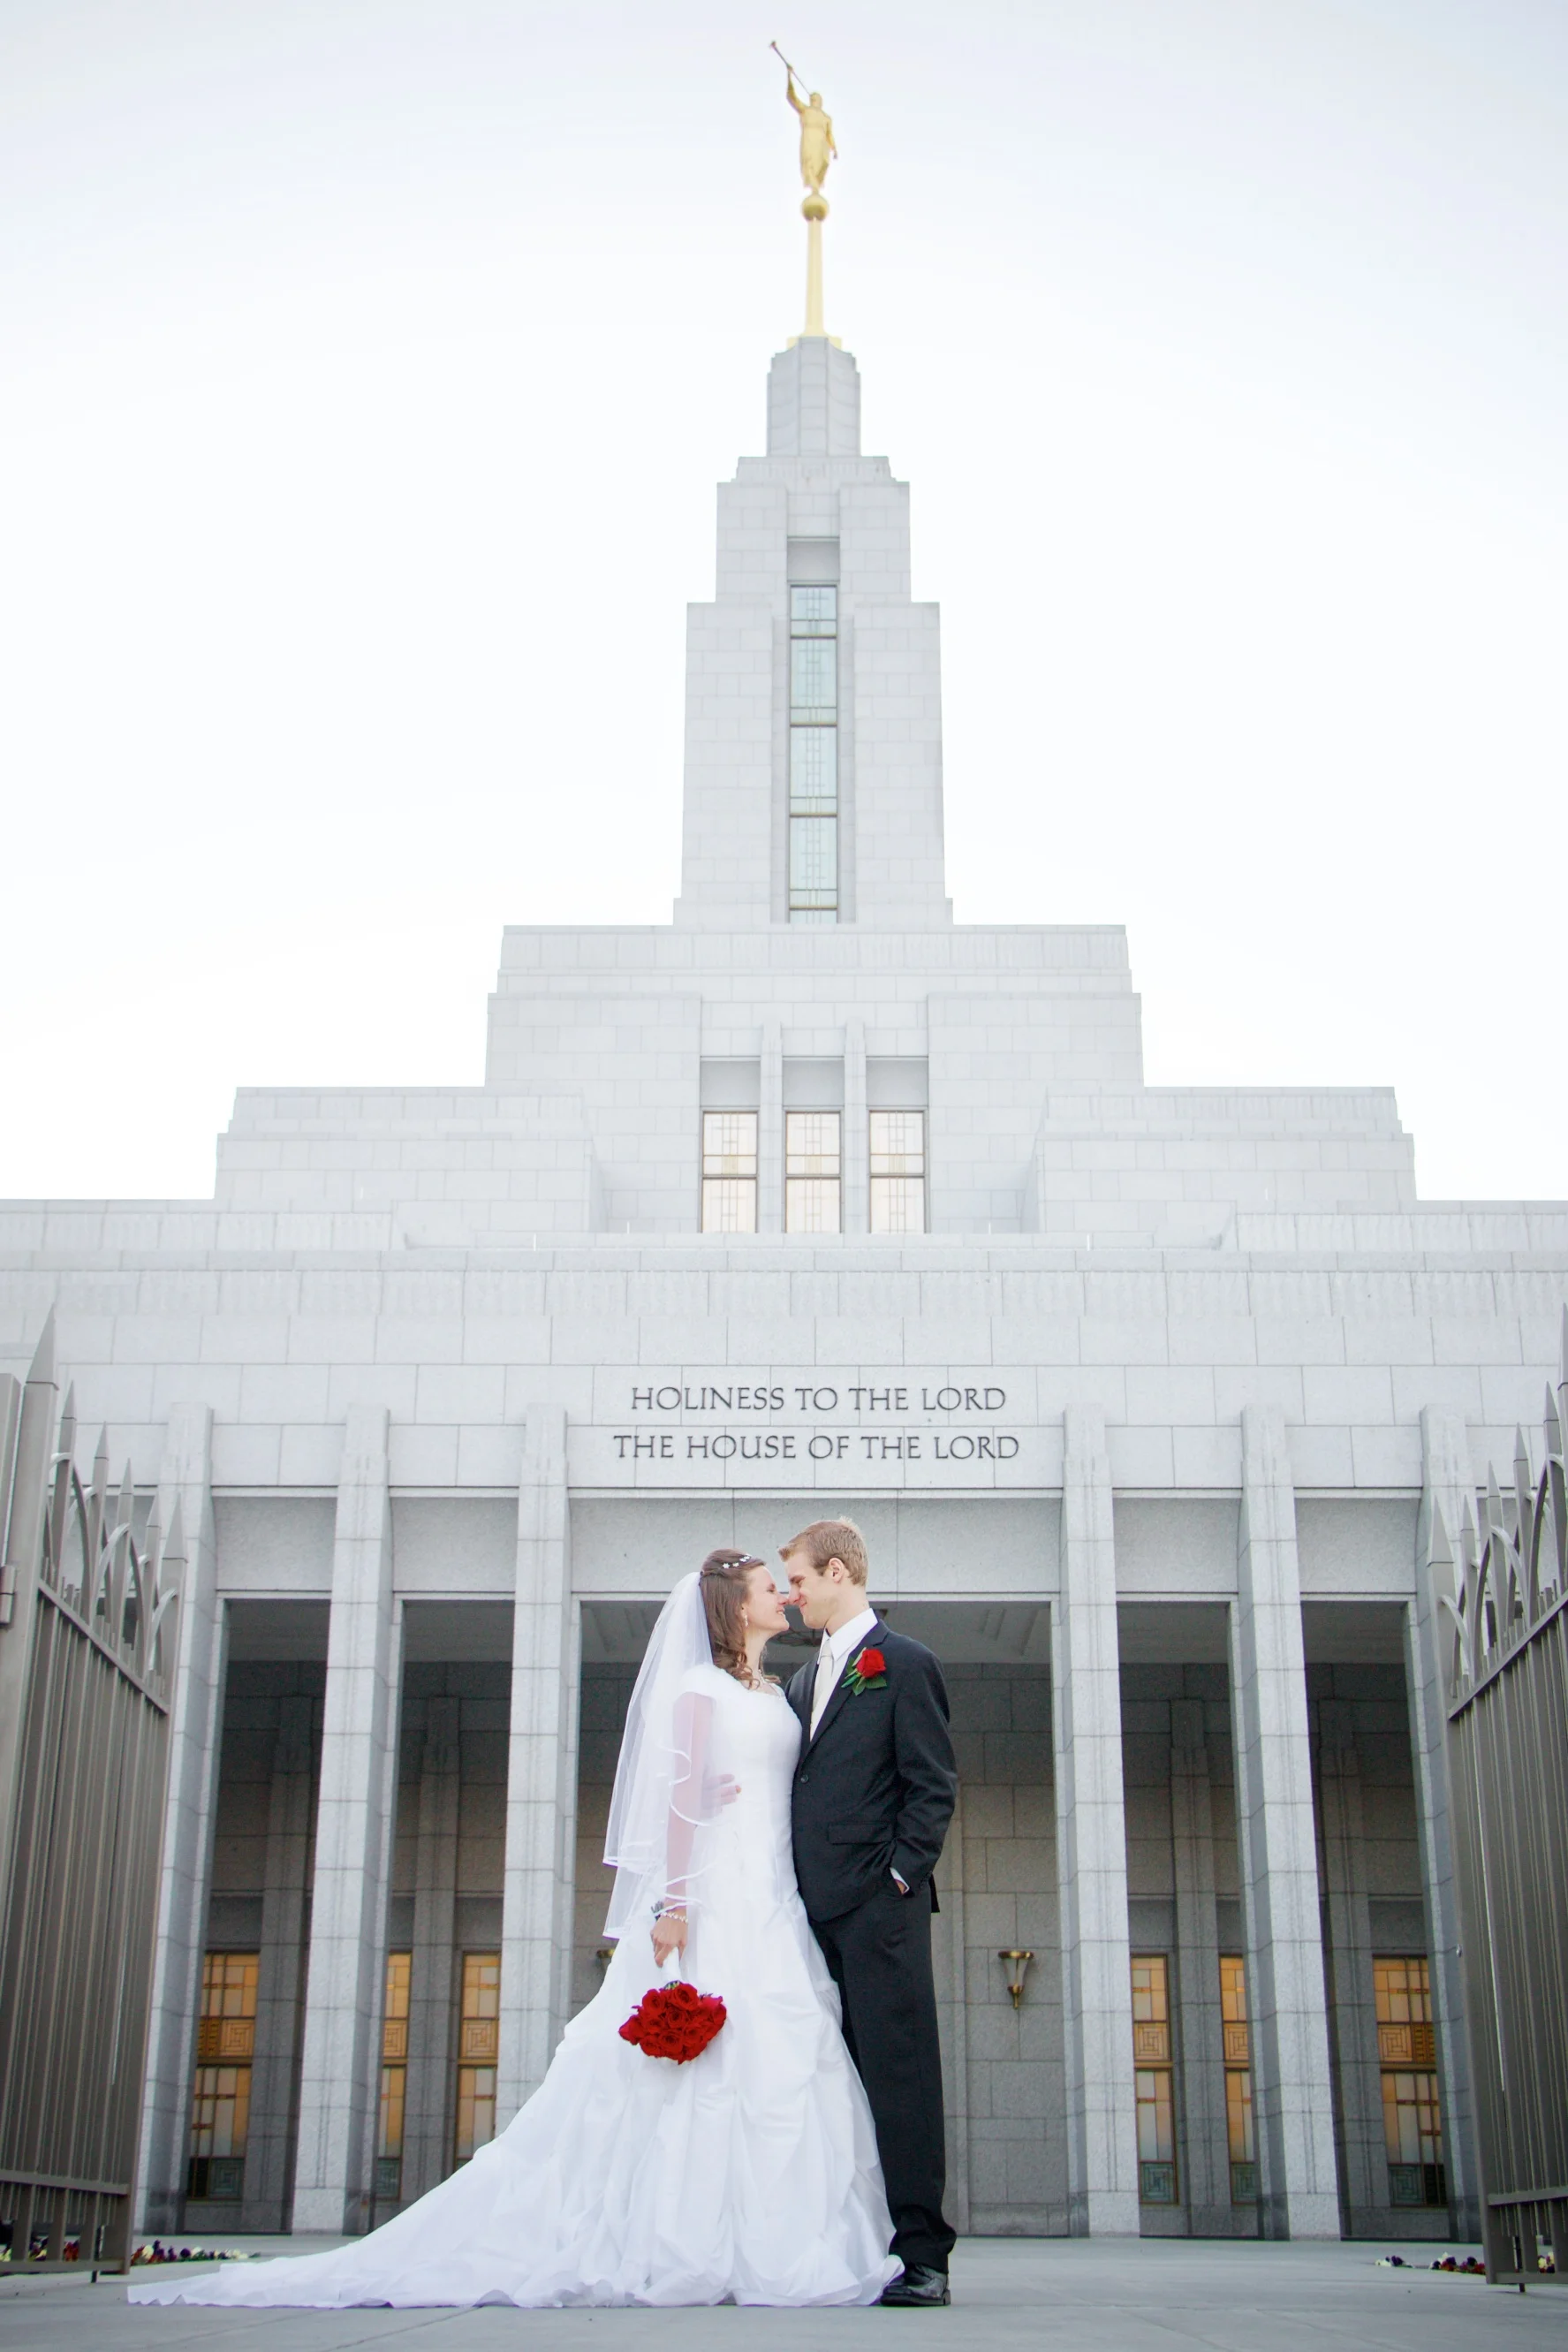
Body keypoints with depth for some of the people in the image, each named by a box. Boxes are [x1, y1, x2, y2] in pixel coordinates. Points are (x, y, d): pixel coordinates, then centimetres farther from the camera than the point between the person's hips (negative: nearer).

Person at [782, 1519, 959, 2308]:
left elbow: (934, 1786, -6)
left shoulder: (904, 1663, -2)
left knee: (898, 2069, -7)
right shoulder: (804, 1679, 21)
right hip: (815, 1908, 7)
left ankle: (921, 2253, -4)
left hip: (878, 1906, -7)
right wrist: (789, 1887, 11)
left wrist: (900, 1875, -12)